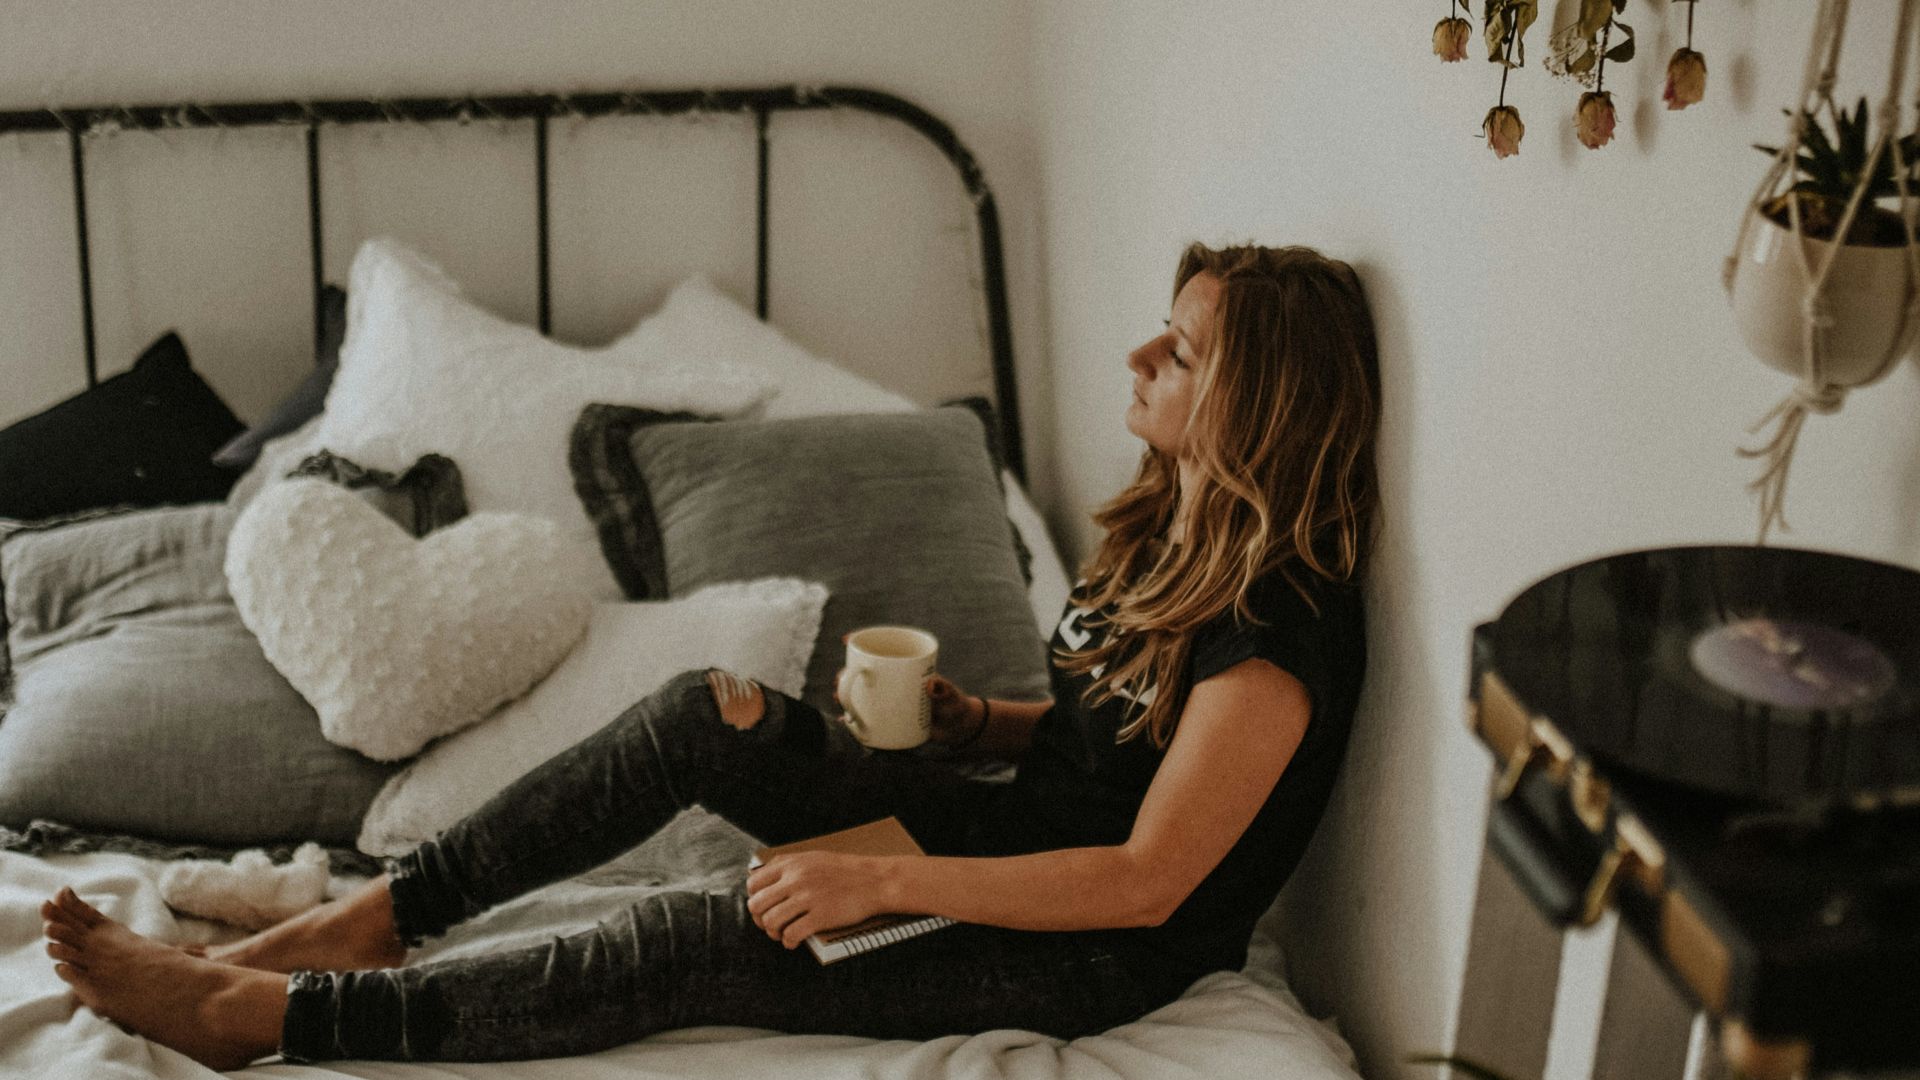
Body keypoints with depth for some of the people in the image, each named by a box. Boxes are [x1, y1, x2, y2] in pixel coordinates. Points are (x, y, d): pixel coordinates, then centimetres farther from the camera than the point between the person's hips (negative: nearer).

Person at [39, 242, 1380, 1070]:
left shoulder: (1274, 636, -24)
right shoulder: (1165, 528, 5)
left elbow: (1146, 882, -26)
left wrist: (883, 879, -28)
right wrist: (970, 716, -3)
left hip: (1099, 957, -8)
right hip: (1015, 837, 8)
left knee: (707, 942, -24)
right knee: (708, 714, -13)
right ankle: (375, 914, -9)